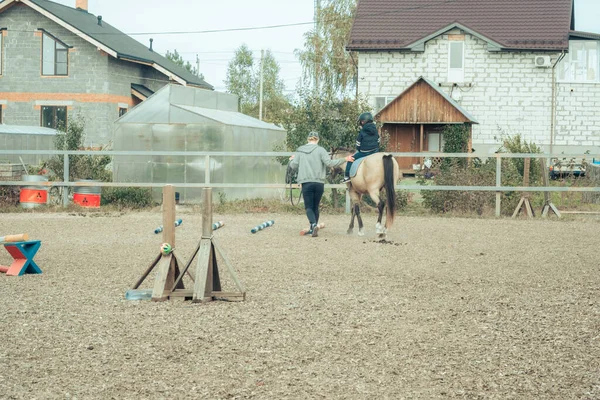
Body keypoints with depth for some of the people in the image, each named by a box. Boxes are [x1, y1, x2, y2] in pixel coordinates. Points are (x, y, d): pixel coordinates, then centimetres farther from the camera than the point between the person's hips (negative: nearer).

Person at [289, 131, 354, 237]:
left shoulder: (299, 151, 6)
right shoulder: (320, 150, -2)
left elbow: (293, 166, 7)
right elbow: (329, 163, -12)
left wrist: (292, 160, 31)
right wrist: (344, 160, -4)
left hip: (306, 183, 0)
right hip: (319, 183, 0)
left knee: (308, 207, -1)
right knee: (315, 207, 14)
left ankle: (314, 224, -26)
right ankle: (313, 228, 18)